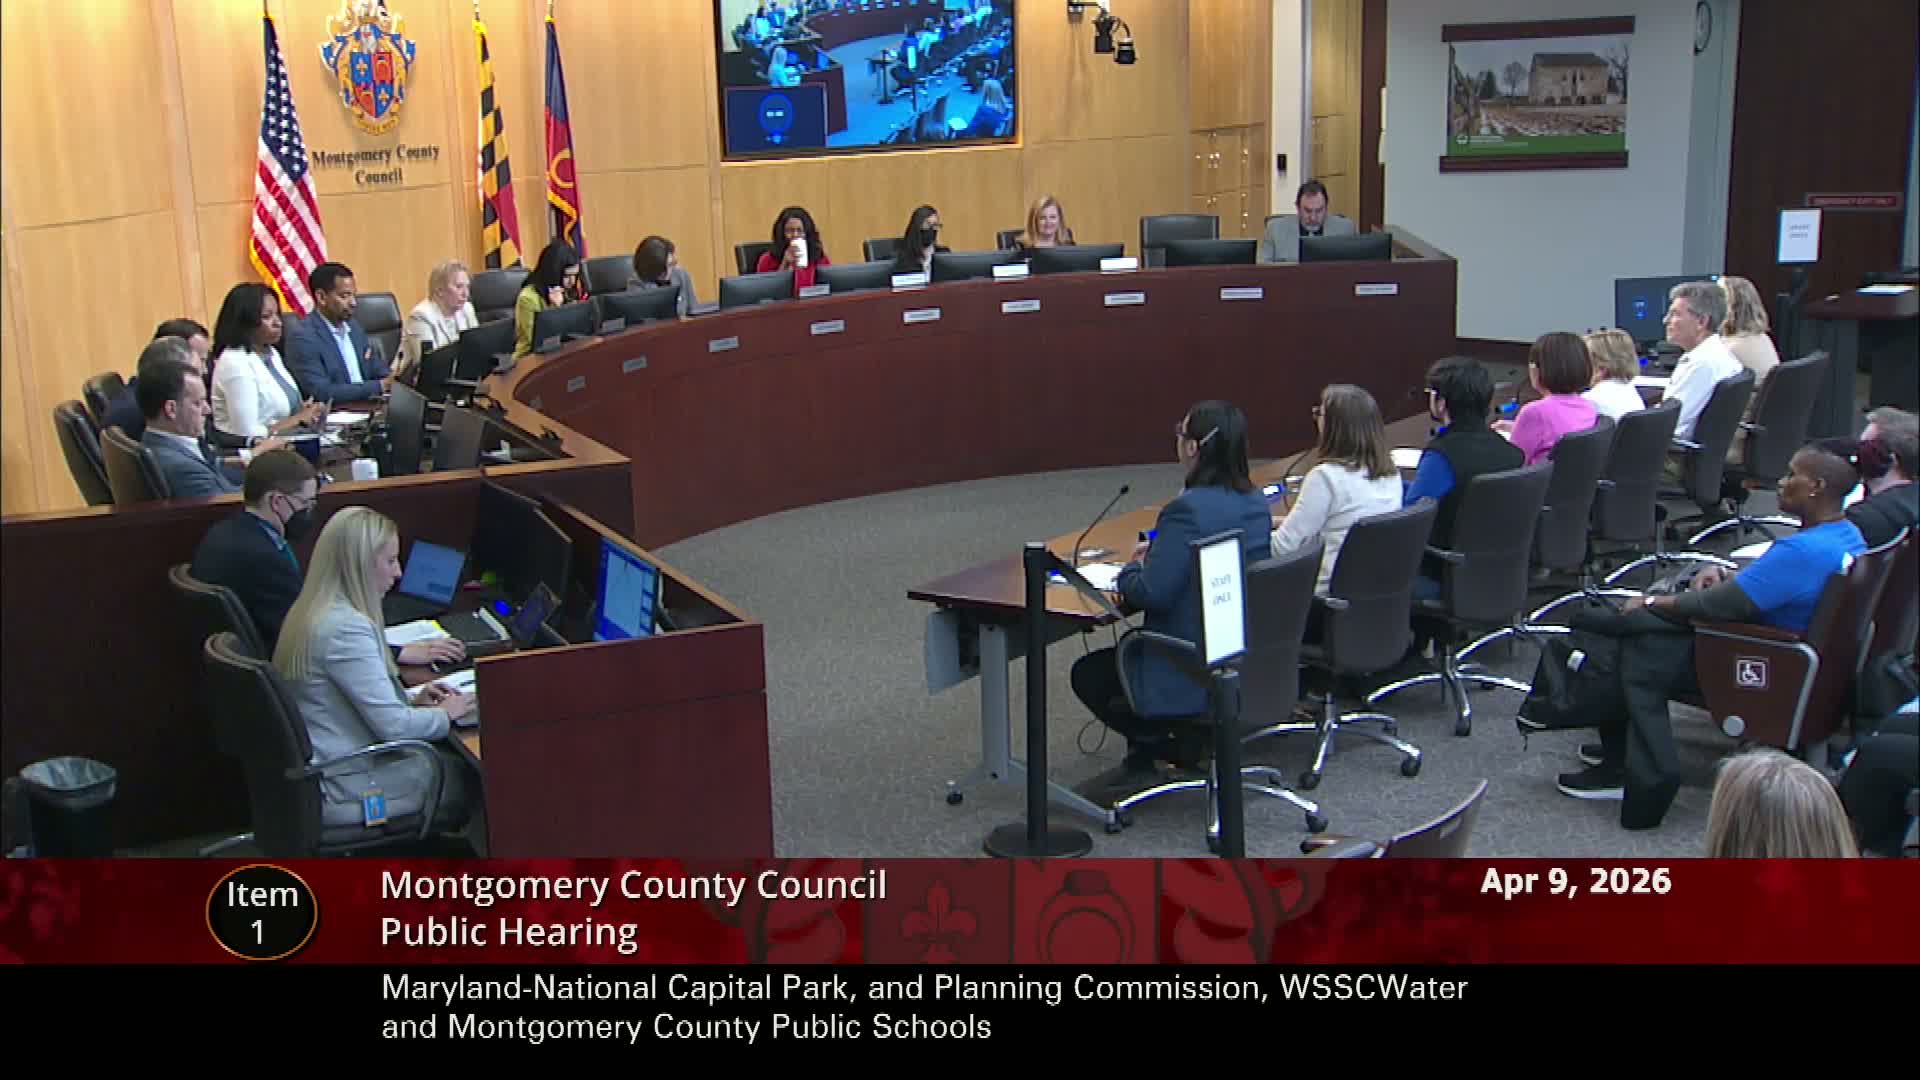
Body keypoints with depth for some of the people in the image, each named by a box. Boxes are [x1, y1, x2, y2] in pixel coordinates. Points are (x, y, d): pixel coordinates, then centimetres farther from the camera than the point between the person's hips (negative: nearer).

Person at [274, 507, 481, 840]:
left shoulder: (311, 612, 5)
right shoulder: (345, 628, -25)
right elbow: (393, 726, -23)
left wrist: (411, 699, 9)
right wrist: (444, 714, -6)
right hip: (344, 793, -9)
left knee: (452, 757, 16)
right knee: (473, 777, 6)